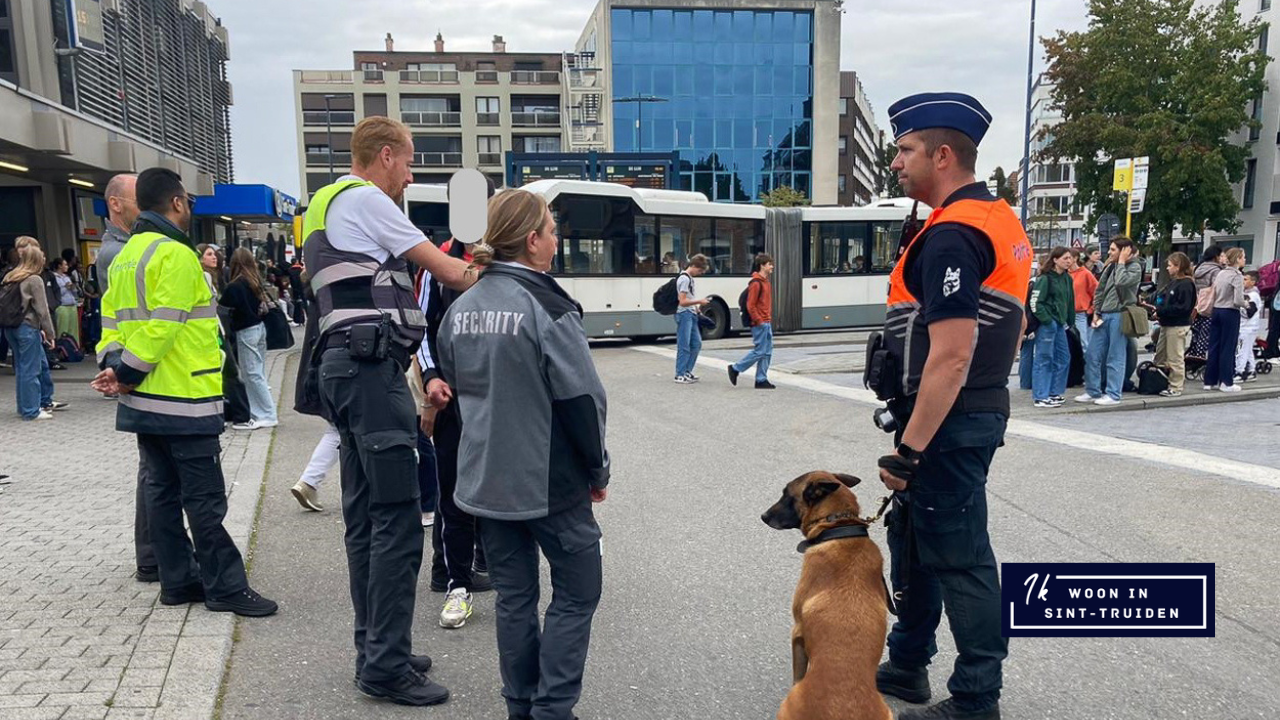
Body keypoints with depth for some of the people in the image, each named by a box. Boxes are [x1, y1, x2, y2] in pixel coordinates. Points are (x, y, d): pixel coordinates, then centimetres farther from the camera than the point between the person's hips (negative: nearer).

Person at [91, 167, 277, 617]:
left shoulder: (125, 257, 15)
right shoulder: (176, 255, -15)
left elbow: (111, 318, 11)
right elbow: (160, 327, -20)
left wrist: (112, 364, 0)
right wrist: (128, 372, -11)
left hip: (143, 401, 9)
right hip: (183, 401, -9)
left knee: (162, 492, 13)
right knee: (205, 500, -3)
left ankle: (178, 581, 21)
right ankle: (225, 588, 3)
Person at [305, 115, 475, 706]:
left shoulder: (327, 205, 25)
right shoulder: (364, 199, -5)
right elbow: (441, 267, -5)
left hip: (345, 366, 11)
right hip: (371, 365, -11)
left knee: (365, 517, 12)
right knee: (398, 519, -8)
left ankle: (375, 650, 21)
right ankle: (386, 668, -2)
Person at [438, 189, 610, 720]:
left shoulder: (461, 308, 5)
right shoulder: (546, 306, -16)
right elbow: (581, 398, -16)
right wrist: (599, 470, -4)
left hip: (485, 479, 7)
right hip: (550, 481, -6)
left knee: (514, 595, 16)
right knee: (577, 592, 9)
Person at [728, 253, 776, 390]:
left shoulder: (765, 281, 15)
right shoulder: (756, 283, -15)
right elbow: (750, 305, -17)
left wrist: (769, 319, 15)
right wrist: (759, 321, -17)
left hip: (767, 323, 10)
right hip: (760, 323, -9)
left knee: (767, 352, 8)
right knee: (759, 351, -6)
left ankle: (761, 380, 12)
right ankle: (735, 369, 7)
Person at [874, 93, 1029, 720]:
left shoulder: (951, 236, -20)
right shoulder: (997, 218, 13)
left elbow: (950, 359, -26)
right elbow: (1009, 327, 19)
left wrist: (909, 450, -22)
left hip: (947, 425, -11)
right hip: (978, 412, 11)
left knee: (959, 560, 2)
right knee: (913, 537, 20)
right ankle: (906, 666, 35)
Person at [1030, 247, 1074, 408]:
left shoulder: (1067, 278, 12)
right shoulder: (1045, 278, -11)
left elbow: (1070, 301, 19)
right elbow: (1035, 302, -15)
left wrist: (1069, 321, 12)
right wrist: (1047, 320, -16)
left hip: (1059, 323, 8)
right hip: (1046, 324, -8)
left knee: (1063, 357, 12)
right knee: (1044, 359, -3)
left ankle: (1054, 392, 23)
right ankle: (1040, 397, 3)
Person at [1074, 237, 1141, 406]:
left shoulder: (1135, 267, -5)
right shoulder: (1110, 267, 14)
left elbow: (1121, 282, -24)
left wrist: (1121, 262, -11)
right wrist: (1096, 312, 9)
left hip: (1119, 316, -7)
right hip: (1103, 316, 7)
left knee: (1115, 358, -2)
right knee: (1092, 355, 7)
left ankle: (1113, 394, 5)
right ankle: (1092, 391, 16)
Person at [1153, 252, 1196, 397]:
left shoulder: (1186, 284, -15)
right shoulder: (1173, 282, 14)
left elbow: (1183, 307, -22)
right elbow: (1162, 297, 20)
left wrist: (1161, 310, -21)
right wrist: (1157, 308, 0)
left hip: (1178, 326, -10)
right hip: (1166, 324, 10)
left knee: (1175, 358, -2)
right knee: (1160, 356, 15)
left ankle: (1175, 388, 5)